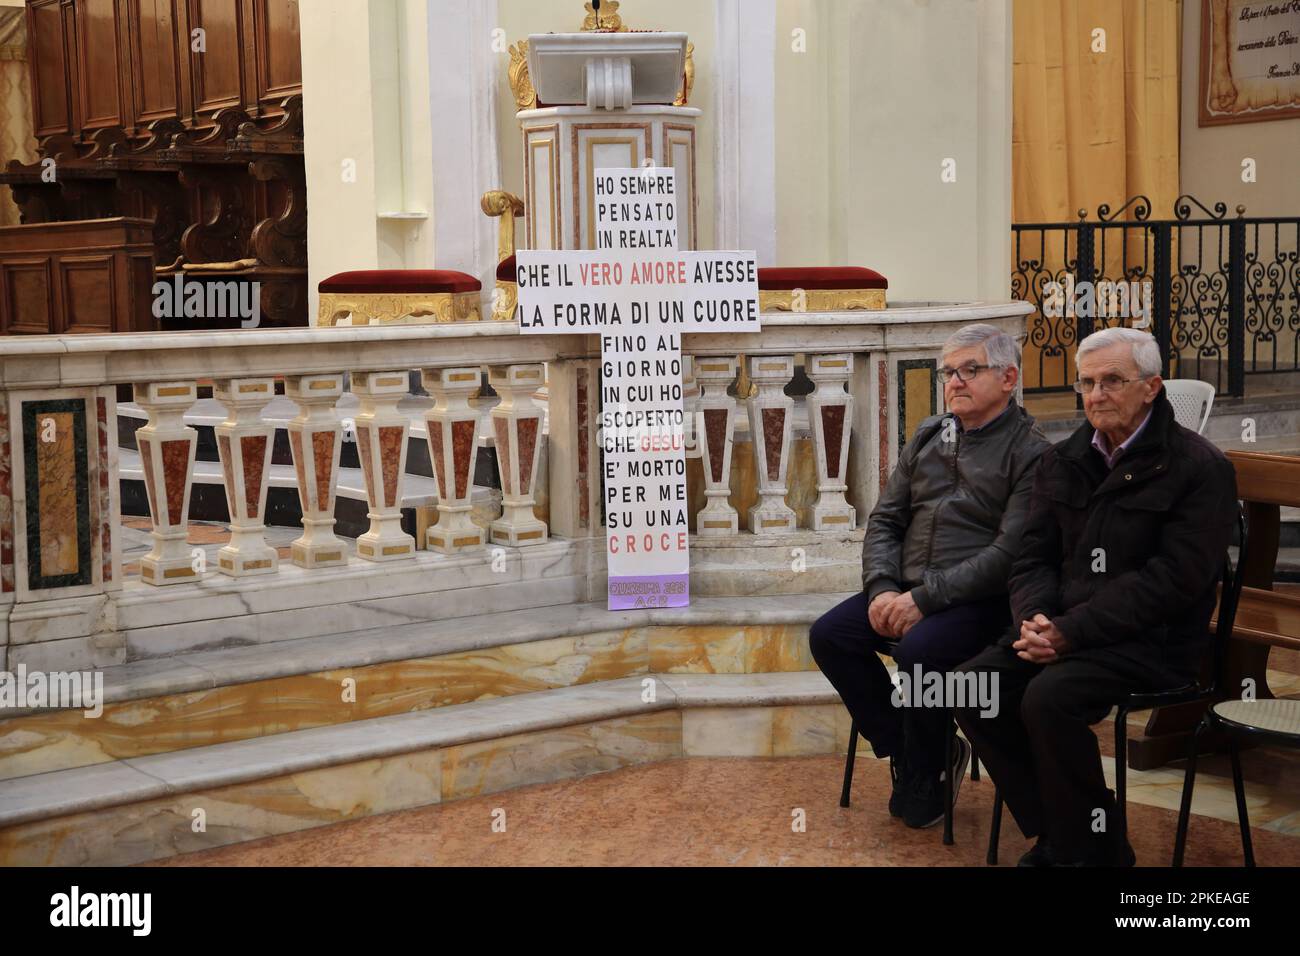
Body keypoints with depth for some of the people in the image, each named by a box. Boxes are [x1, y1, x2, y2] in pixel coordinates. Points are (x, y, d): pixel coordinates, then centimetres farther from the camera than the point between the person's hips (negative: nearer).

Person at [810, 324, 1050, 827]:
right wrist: (881, 590, -6)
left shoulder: (1030, 453, -7)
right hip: (907, 589, 7)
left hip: (980, 598, -7)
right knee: (829, 635, -13)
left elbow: (1010, 551, -17)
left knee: (919, 650, -32)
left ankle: (921, 783, -6)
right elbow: (885, 519, 13)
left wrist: (924, 599, -21)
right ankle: (909, 752, 0)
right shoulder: (929, 435, 13)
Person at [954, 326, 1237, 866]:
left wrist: (1071, 631, -21)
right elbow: (1034, 557, 11)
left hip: (1154, 639, -6)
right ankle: (1052, 833, -2)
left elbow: (1171, 580, -16)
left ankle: (1085, 849, -9)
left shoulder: (1199, 467, -7)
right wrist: (1035, 617, -12)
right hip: (1062, 626, 7)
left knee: (1050, 696, -31)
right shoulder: (1062, 461, 13)